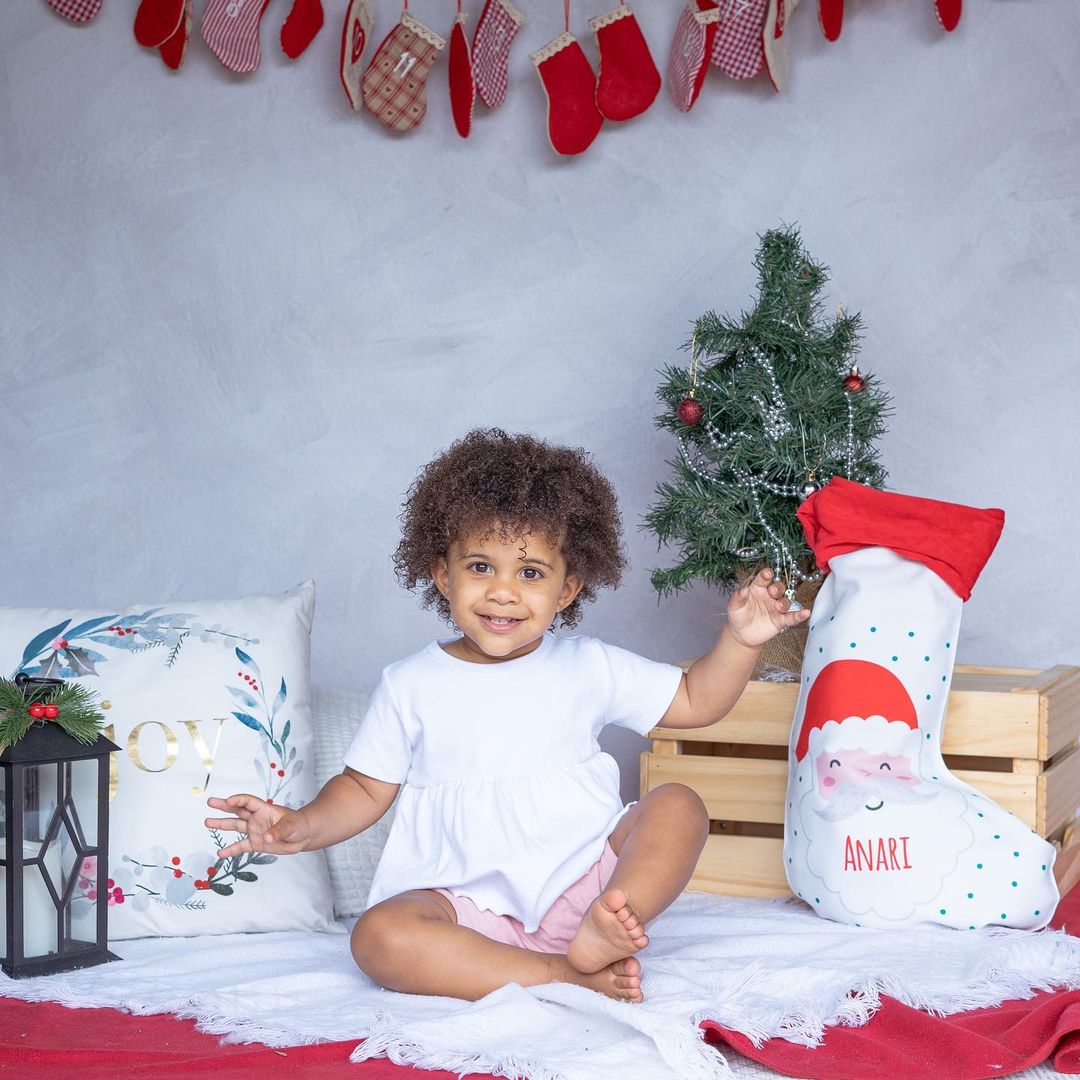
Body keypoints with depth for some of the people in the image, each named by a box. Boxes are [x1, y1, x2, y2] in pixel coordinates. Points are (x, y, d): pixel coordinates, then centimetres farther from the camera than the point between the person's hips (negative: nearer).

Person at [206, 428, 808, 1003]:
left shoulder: (589, 666, 8)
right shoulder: (412, 685, 6)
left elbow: (695, 702, 14)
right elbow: (367, 789, 11)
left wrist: (739, 641, -2)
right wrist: (303, 826, -8)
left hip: (588, 877, 1)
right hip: (470, 903, -1)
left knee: (679, 805, -19)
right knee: (379, 935, -31)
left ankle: (601, 934, -37)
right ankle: (566, 978, -37)